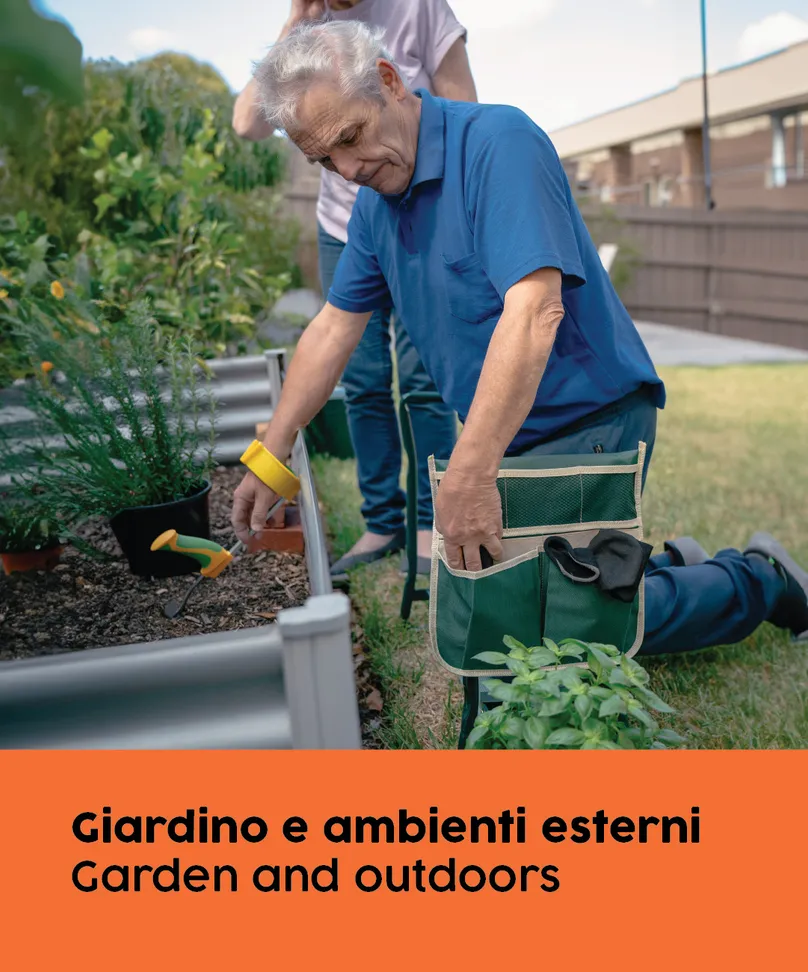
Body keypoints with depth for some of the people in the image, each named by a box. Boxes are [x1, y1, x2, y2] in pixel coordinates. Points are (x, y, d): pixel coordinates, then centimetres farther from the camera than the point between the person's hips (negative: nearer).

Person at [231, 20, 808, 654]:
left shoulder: (498, 142, -20)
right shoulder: (374, 203, 6)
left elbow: (535, 310, -32)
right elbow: (334, 328, 12)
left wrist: (469, 476, -36)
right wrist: (272, 456, 9)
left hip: (589, 420, -8)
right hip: (510, 439, 9)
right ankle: (666, 566, 24)